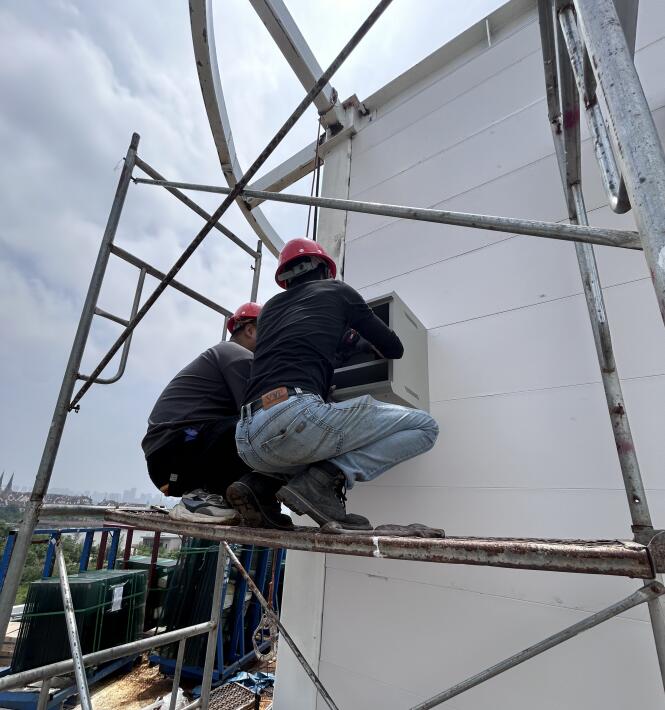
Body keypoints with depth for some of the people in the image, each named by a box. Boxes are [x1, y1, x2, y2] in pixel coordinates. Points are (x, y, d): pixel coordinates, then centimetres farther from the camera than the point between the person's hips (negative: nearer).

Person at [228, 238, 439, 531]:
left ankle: (260, 485, 11)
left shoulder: (271, 306, 26)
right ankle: (321, 482, -9)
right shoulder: (336, 290, 15)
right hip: (294, 416, -7)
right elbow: (394, 349, 18)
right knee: (424, 426, 5)